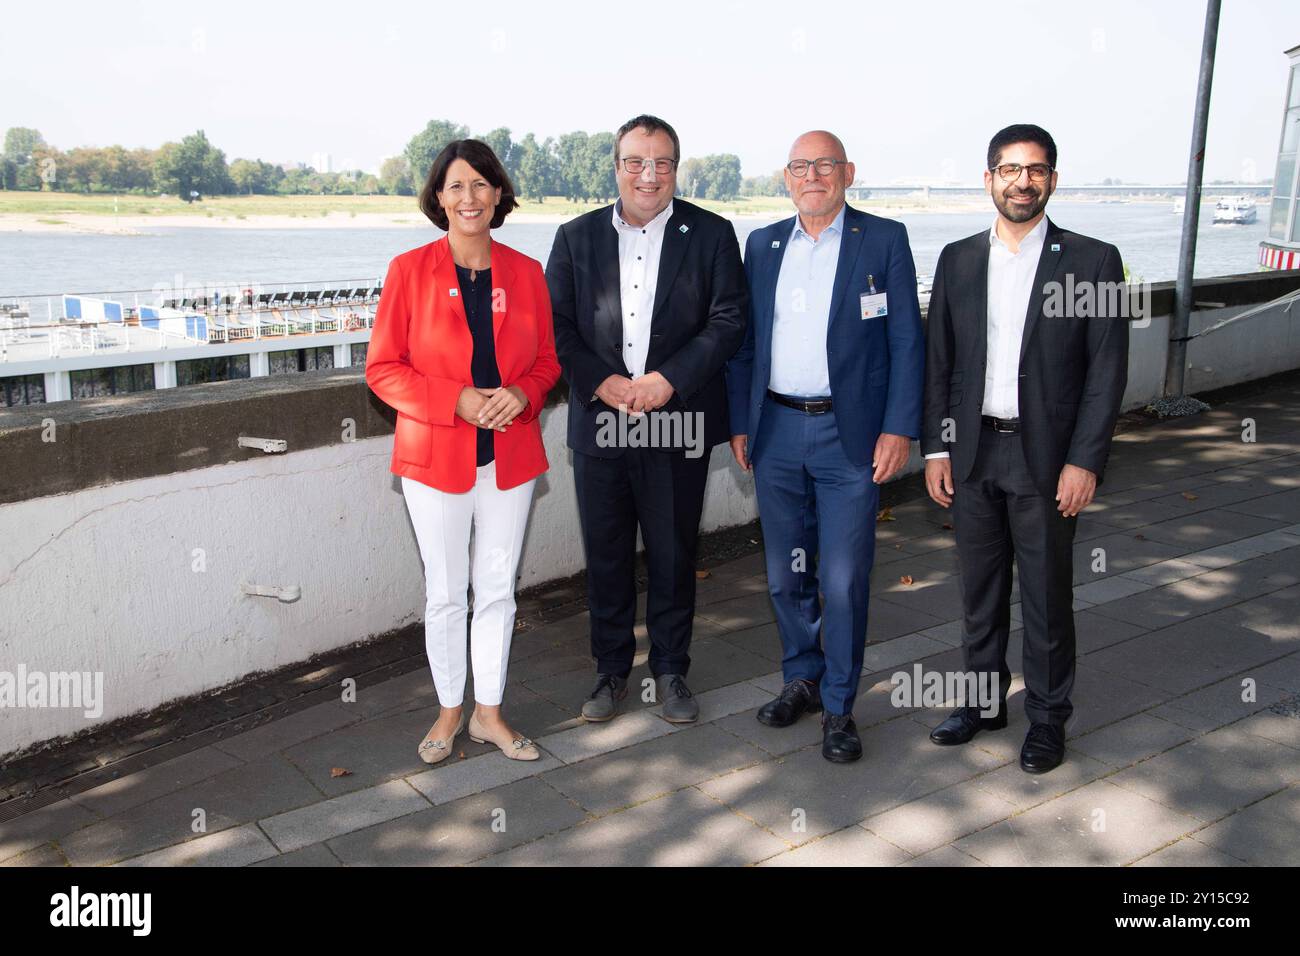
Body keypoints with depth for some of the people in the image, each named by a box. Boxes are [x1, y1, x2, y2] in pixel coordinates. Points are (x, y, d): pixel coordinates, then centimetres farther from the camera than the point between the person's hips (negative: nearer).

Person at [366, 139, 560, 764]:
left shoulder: (525, 272, 3)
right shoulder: (410, 271, -5)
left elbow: (547, 359, 10)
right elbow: (382, 369, -5)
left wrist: (520, 393, -12)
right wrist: (458, 400, -18)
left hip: (510, 457, 3)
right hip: (436, 459, -2)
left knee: (497, 590, 11)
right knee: (445, 594, 9)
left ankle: (488, 712, 28)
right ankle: (449, 709, 29)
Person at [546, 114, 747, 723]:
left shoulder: (711, 235, 2)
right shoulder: (576, 238, 7)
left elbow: (727, 323, -5)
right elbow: (556, 326, 2)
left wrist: (669, 379, -17)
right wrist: (601, 382, -13)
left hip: (679, 426, -1)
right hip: (599, 422, 2)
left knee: (673, 555, 9)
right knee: (605, 555, 11)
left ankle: (670, 670, 26)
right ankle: (611, 670, 27)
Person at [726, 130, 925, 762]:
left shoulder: (884, 240, 0)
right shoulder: (763, 246, 10)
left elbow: (906, 341, -2)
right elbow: (744, 340, 13)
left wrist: (899, 428, -9)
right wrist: (740, 423, 8)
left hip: (851, 435, -3)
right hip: (776, 431, 4)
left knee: (844, 580, -1)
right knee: (785, 574, 12)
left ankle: (839, 705, 16)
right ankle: (801, 680, 31)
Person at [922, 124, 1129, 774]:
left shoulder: (1092, 260, -3)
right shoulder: (957, 260, 6)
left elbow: (1107, 372, -5)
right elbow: (938, 362, 8)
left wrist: (1084, 461, -11)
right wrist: (935, 448, 2)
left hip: (1047, 458, -3)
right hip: (973, 453, 3)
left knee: (1047, 595, 7)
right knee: (980, 590, 14)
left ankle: (1047, 718, 23)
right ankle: (984, 701, 30)